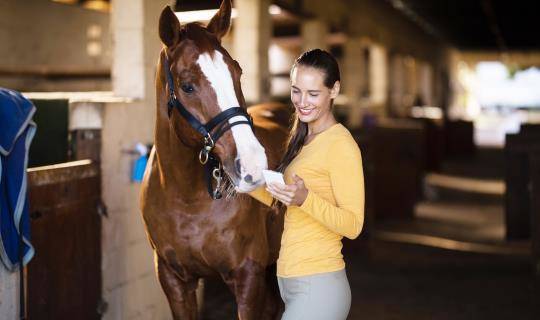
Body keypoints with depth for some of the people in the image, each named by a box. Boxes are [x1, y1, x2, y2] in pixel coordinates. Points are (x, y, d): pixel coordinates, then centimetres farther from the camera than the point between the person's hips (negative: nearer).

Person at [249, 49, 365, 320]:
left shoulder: (341, 145, -13)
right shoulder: (303, 140, 14)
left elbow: (353, 225, -17)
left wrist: (305, 199, -30)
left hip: (317, 286, -9)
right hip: (289, 280, 9)